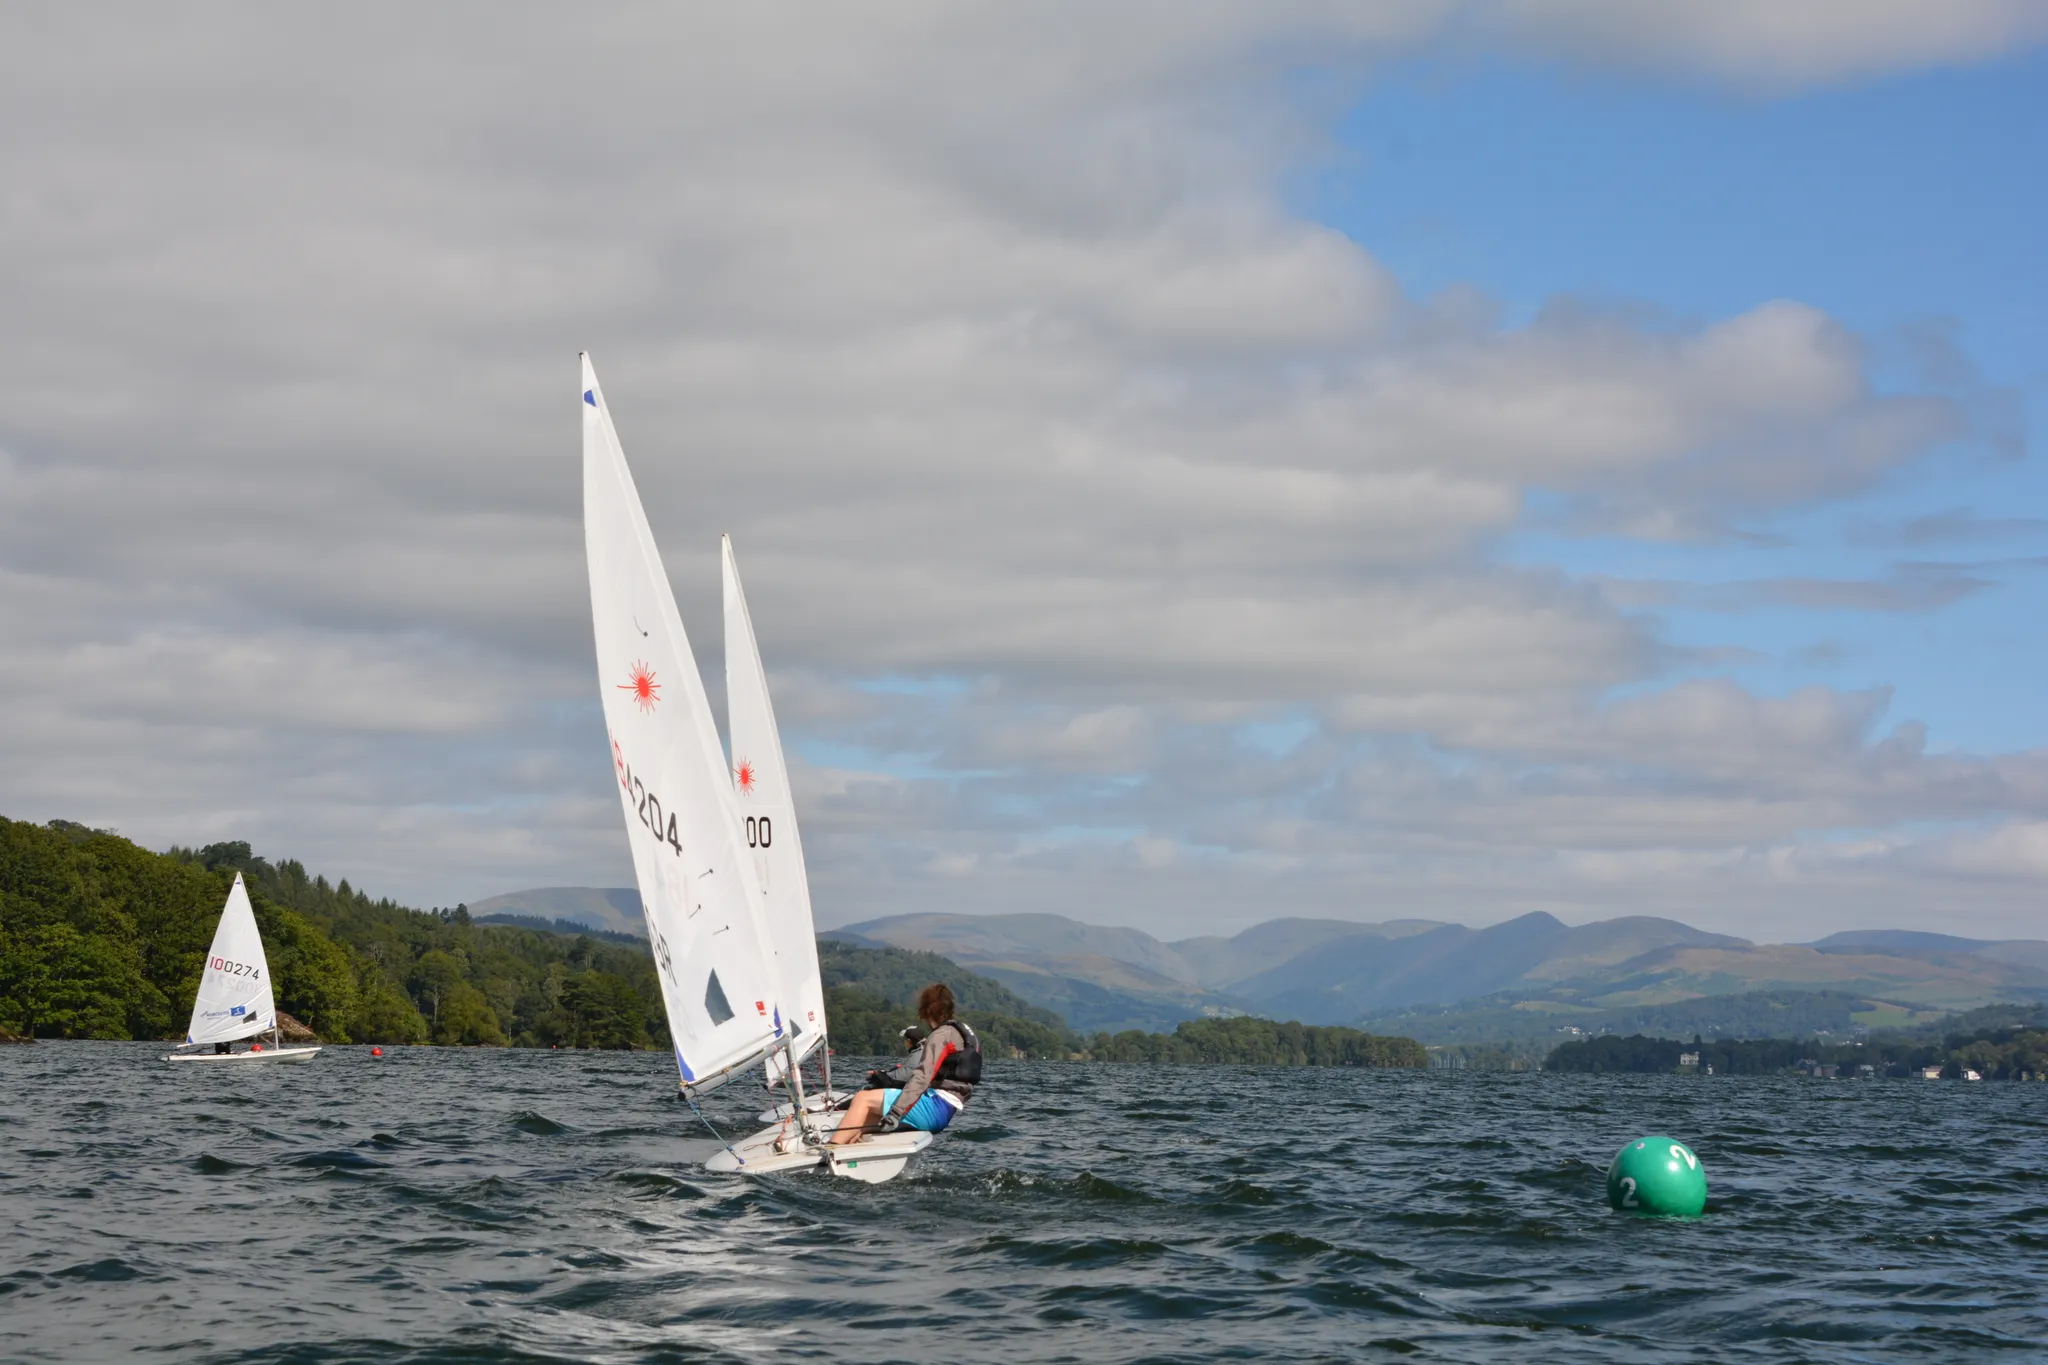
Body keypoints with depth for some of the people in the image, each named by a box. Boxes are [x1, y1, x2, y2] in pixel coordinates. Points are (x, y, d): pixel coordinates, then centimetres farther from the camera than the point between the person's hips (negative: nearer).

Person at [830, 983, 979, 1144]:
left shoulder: (942, 1036, -9)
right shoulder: (959, 1031, 21)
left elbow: (922, 1078, -21)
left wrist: (895, 1114, -27)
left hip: (934, 1107, -10)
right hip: (942, 1112, 10)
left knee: (863, 1099, -13)